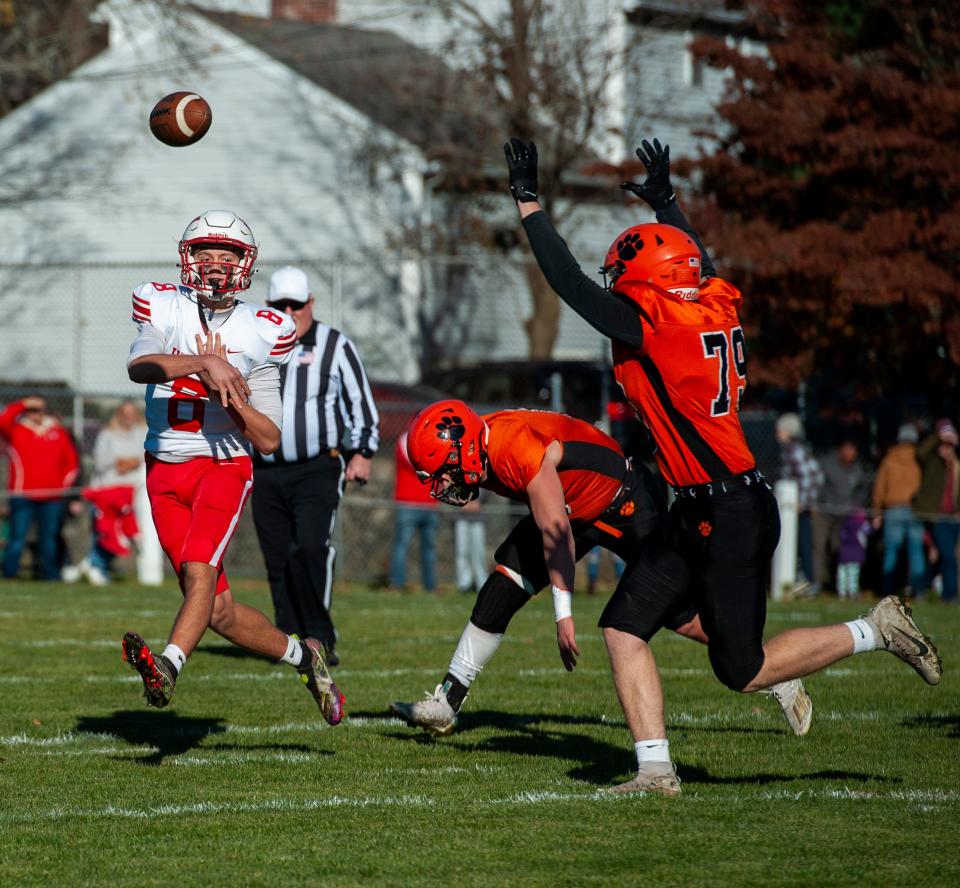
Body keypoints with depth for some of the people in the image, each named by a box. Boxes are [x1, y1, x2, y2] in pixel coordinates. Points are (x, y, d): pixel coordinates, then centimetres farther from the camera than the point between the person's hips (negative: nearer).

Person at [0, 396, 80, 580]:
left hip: (52, 498, 3)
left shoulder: (59, 433, 13)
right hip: (22, 496, -3)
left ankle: (51, 576, 17)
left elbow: (72, 460, 16)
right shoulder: (15, 430, 6)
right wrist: (22, 405, -11)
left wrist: (64, 482, 4)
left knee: (49, 539, 9)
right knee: (17, 538, -7)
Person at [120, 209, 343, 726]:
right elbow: (138, 367, -23)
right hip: (166, 472, 2)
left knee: (199, 568, -28)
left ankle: (168, 666, -45)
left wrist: (228, 386, -12)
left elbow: (269, 440, 1)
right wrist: (202, 364, -37)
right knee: (218, 610, 3)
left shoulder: (259, 334, 0)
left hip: (225, 465, -2)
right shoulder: (164, 308, 1)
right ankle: (301, 655, 24)